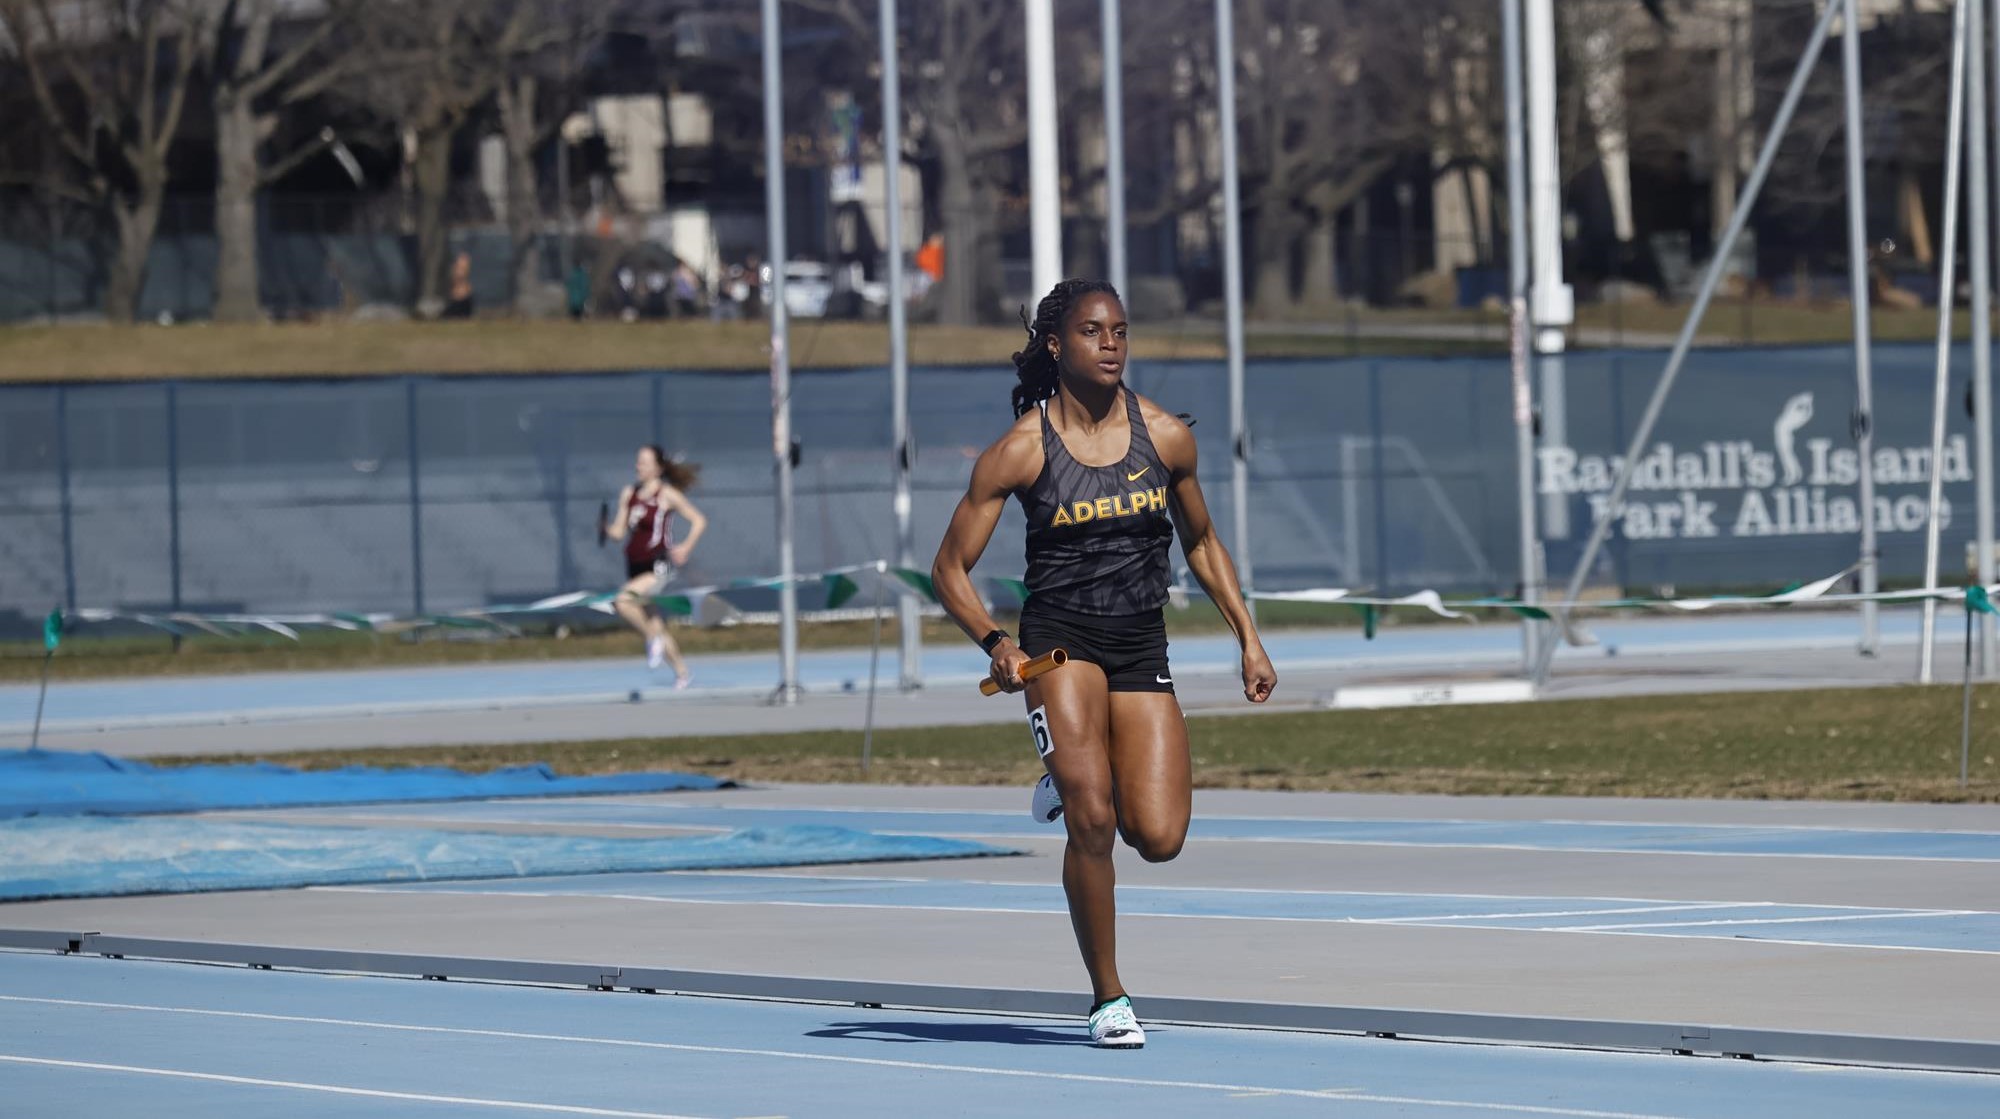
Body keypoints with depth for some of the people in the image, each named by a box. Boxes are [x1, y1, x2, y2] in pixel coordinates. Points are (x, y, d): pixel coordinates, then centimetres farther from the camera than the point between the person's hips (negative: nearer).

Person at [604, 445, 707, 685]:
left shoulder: (667, 495, -5)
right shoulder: (628, 494, 10)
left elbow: (699, 521, -1)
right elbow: (619, 531, 11)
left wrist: (686, 548, -13)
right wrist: (606, 528, -11)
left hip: (658, 566, -7)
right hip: (635, 566, 7)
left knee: (624, 601, -28)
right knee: (655, 626, 11)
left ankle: (654, 639, -7)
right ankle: (681, 673, 24)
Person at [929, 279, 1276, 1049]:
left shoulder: (1166, 437, 2)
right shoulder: (1021, 451, -7)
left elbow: (1202, 544, 18)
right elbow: (950, 568, -3)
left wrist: (1248, 640, 11)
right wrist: (994, 642, -20)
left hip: (1142, 647, 3)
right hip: (1060, 639, -3)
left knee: (1159, 837, -10)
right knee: (1092, 824, -19)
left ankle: (1075, 784, 25)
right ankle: (1107, 999, -2)